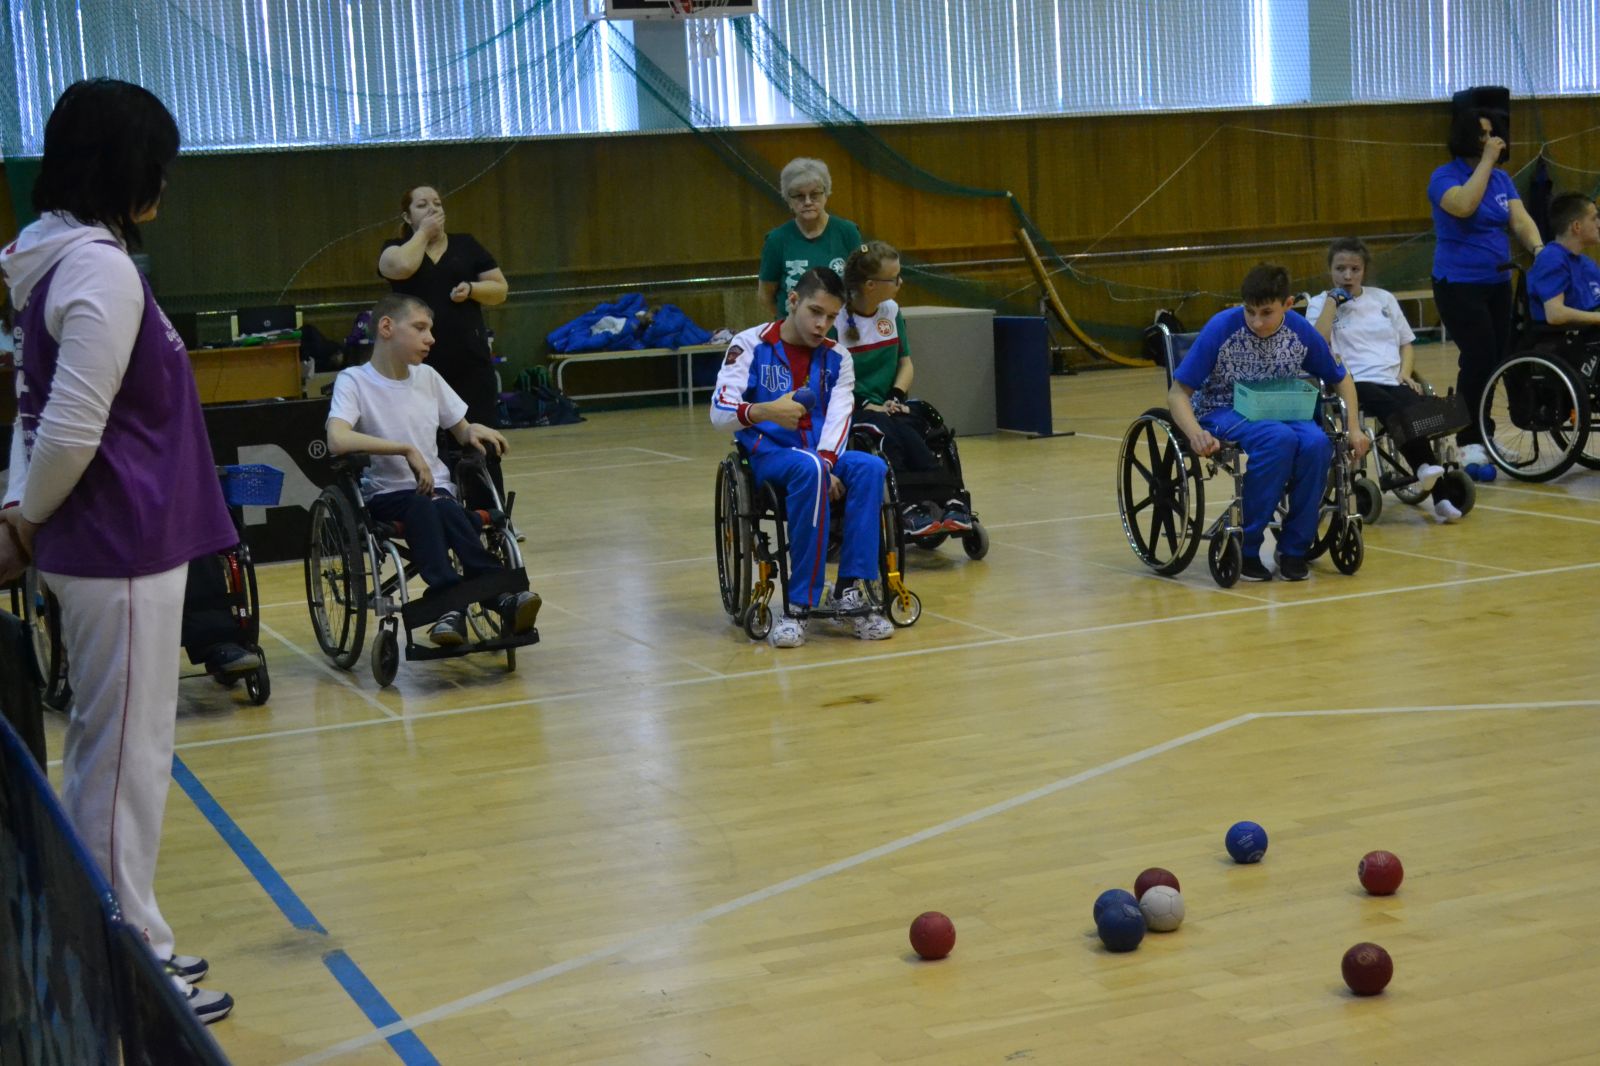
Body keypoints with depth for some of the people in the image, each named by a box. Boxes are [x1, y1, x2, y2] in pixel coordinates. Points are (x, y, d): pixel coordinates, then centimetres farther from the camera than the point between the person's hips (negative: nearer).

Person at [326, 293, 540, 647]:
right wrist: (406, 450, -23)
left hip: (437, 490, 4)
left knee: (443, 508, -32)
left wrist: (474, 431, -2)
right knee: (423, 506, -36)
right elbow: (337, 439, -23)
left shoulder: (428, 377, 13)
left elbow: (461, 432, 22)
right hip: (385, 496, -4)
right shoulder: (353, 381, -4)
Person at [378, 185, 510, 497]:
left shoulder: (466, 245, 11)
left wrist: (471, 289, -9)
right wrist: (423, 232, -4)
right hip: (420, 366, -1)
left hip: (470, 362, 1)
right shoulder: (396, 248, 7)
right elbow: (401, 267, -18)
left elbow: (500, 289, 10)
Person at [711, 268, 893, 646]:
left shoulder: (837, 356, 10)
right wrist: (765, 411, -34)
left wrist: (827, 463, -24)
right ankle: (799, 604, -35)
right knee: (808, 469, -37)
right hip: (768, 456, -4)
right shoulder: (751, 344, -2)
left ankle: (850, 588, -27)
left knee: (870, 467, -28)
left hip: (823, 457, 4)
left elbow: (839, 415, -4)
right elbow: (719, 412, -13)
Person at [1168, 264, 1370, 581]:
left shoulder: (1301, 332, -6)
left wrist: (1354, 429, 0)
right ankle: (1245, 547, -22)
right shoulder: (1221, 328, -17)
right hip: (1223, 412, -4)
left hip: (1278, 412, 4)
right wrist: (1196, 434, -32)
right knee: (1279, 438, -35)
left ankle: (1294, 548, -12)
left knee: (1317, 443, -30)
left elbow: (1340, 379, 12)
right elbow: (1178, 392, -14)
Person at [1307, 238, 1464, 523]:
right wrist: (1333, 300, -5)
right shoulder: (1320, 303, 10)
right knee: (1403, 411, -36)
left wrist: (1405, 373, 5)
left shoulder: (1383, 298, 21)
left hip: (1393, 382, 4)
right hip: (1355, 384, -4)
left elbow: (1406, 342, 25)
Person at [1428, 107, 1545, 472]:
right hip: (1459, 285, -6)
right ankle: (1470, 441, -6)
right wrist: (1486, 162, -22)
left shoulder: (1502, 178, 10)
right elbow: (1464, 206, -27)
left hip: (1498, 282, 6)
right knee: (1480, 357, -14)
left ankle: (1483, 435, 16)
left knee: (1496, 359, 5)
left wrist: (1538, 249, -19)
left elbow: (1520, 219, -1)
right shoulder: (1445, 177, -7)